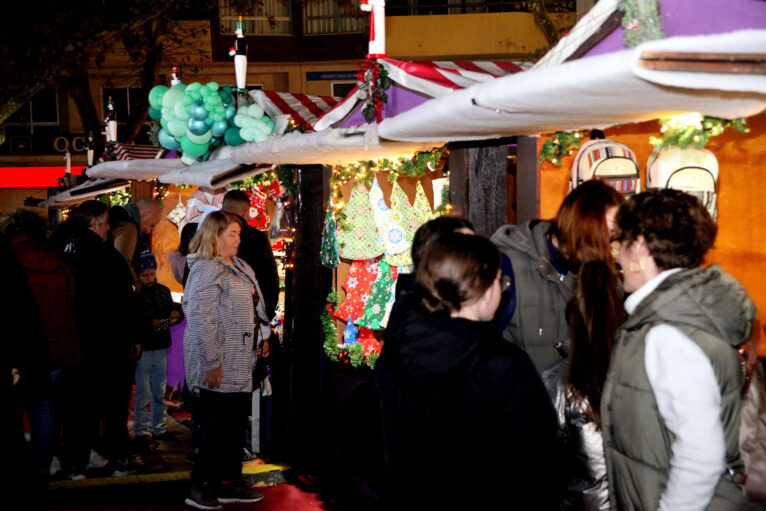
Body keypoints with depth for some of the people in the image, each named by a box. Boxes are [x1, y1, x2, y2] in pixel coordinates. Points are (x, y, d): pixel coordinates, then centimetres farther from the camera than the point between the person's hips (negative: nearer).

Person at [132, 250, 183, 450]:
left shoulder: (163, 291, 9)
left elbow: (171, 311, 17)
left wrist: (176, 315, -5)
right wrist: (149, 324, -23)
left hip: (161, 347, 6)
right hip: (143, 349, -6)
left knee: (160, 392, 14)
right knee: (143, 393, 0)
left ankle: (159, 429, 24)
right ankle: (141, 431, 9)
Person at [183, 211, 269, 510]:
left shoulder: (237, 267, 16)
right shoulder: (207, 270, -15)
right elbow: (200, 320, -21)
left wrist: (261, 339, 21)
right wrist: (211, 362, -22)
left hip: (238, 365, 10)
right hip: (219, 367, -10)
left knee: (236, 421, 13)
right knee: (220, 423, -7)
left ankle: (230, 482, 21)